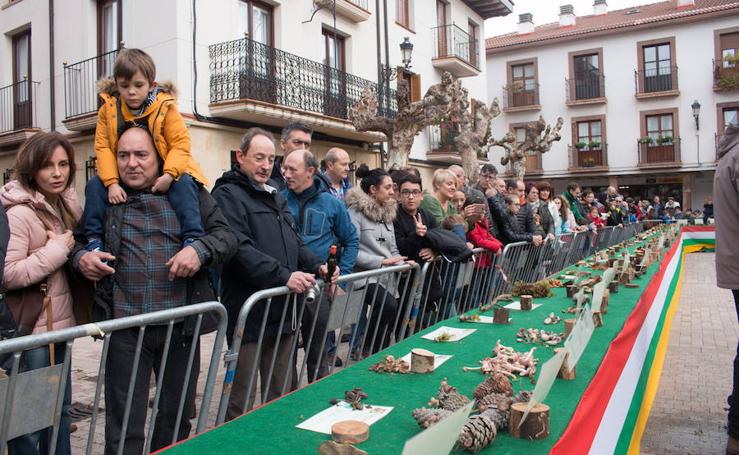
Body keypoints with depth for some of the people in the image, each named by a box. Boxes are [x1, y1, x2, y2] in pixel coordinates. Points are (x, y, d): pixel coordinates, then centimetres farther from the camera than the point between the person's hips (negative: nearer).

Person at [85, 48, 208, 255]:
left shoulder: (165, 106, -12)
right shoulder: (108, 108, -5)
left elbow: (180, 144, -16)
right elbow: (103, 146, -9)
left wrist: (170, 174, -32)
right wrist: (111, 182, -21)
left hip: (162, 171, -3)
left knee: (183, 184, -30)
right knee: (95, 186, -15)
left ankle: (192, 238, -29)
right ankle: (94, 238, -2)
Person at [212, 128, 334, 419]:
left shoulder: (276, 198, 20)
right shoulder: (228, 194, -8)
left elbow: (295, 242, 22)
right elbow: (239, 248, -21)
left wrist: (318, 266, 4)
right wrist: (284, 275, -25)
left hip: (283, 311, 8)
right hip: (249, 315, -8)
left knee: (281, 395, 17)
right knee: (242, 399, 3)